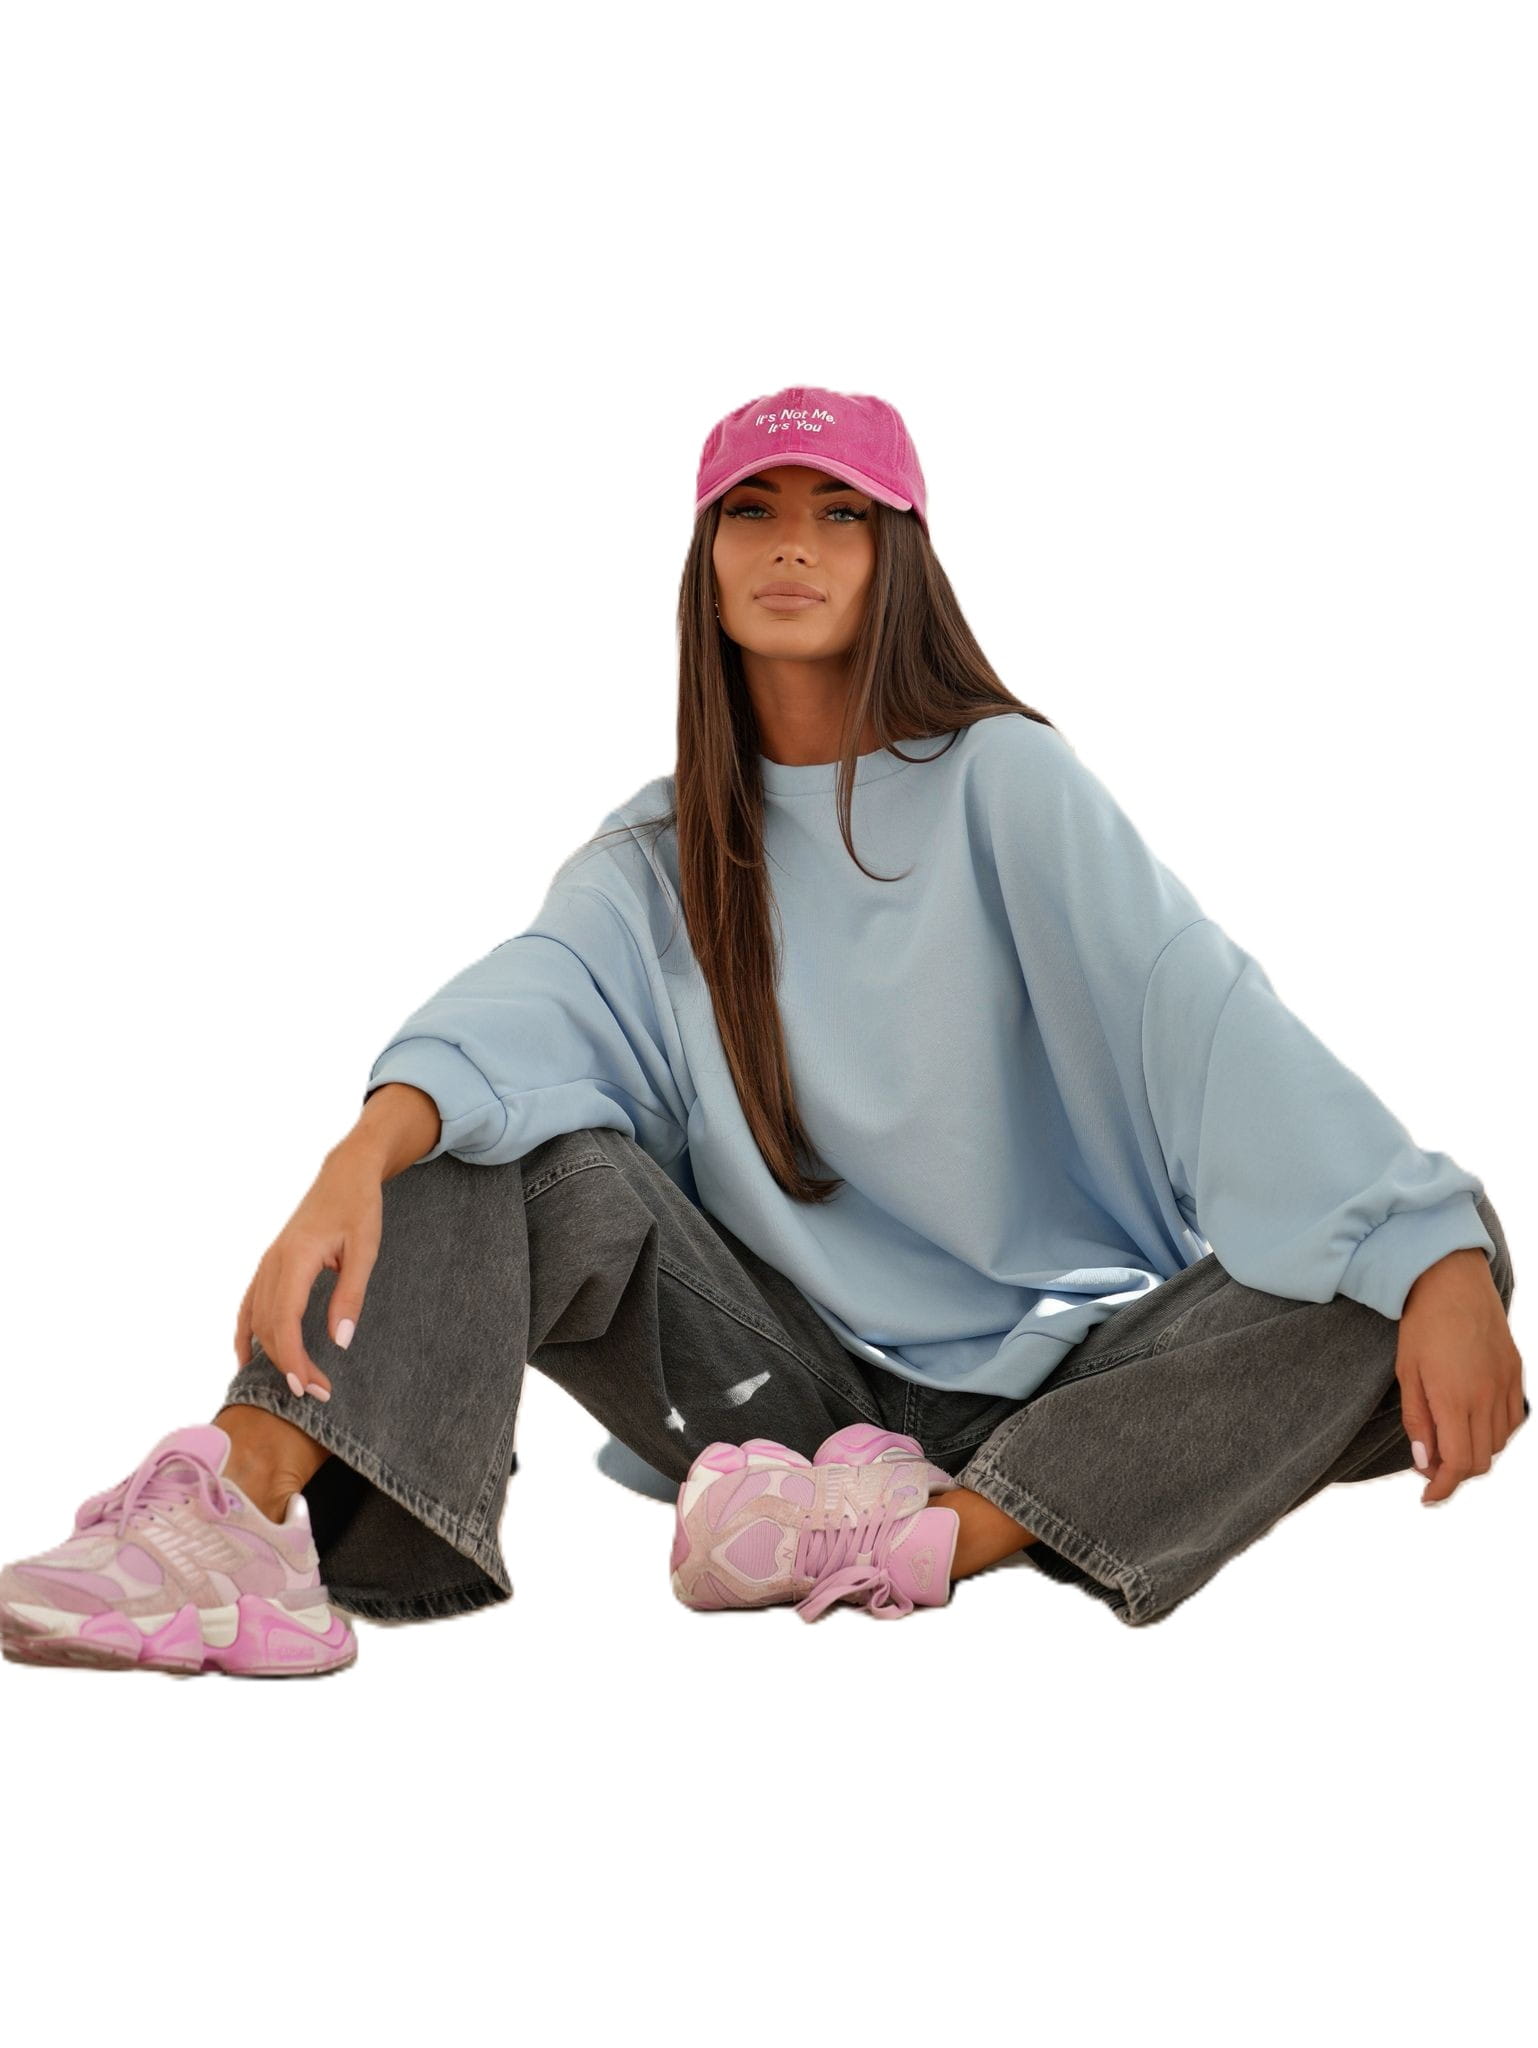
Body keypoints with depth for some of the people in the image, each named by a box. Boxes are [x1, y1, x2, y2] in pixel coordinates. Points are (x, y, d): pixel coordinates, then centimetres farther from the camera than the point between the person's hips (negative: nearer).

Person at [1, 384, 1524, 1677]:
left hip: (1056, 1367, -1)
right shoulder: (660, 855, 7)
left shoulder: (1003, 780, -1)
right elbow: (529, 1000, -15)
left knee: (1416, 1267, -28)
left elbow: (1200, 1009, -15)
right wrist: (360, 1160, -38)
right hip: (796, 1374, 2)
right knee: (506, 1141, -19)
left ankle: (944, 1531, -41)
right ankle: (242, 1521, -38)